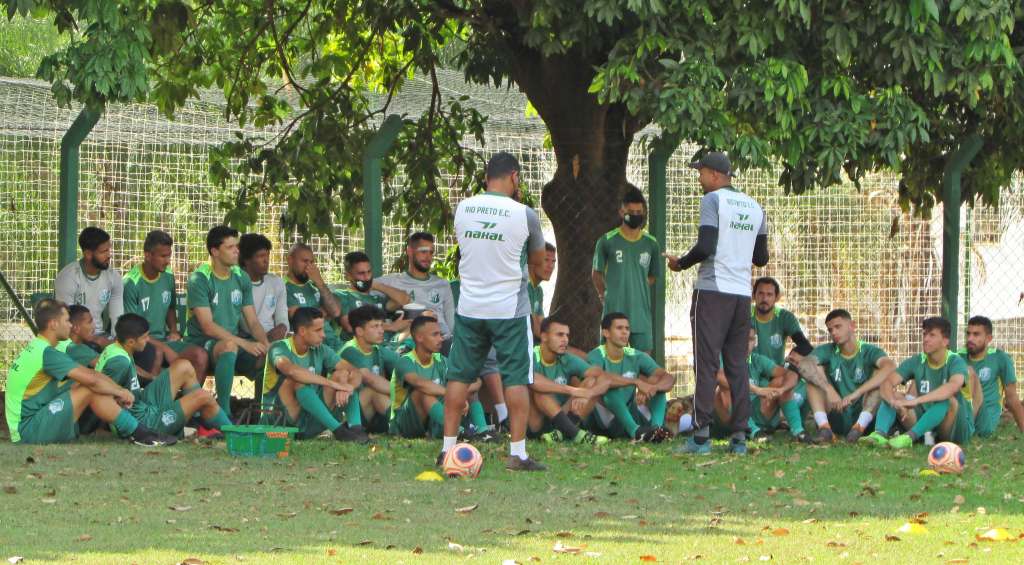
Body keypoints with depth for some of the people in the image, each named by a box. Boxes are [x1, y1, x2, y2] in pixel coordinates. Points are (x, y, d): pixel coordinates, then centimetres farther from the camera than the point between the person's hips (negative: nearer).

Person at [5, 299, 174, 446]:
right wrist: (119, 392, -4)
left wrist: (119, 390, 8)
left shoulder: (35, 348, 16)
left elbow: (89, 374, 16)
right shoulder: (46, 353, -16)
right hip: (29, 433, -10)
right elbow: (91, 379, -20)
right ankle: (139, 434, -9)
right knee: (91, 390, -16)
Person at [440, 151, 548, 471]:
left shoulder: (462, 209, 1)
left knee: (459, 375, 10)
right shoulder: (523, 215, -10)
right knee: (516, 378, 2)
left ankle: (447, 448, 10)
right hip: (510, 309, -3)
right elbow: (537, 258, 4)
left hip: (469, 307, 3)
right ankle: (517, 453, -2)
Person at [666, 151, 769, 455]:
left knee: (706, 364, -6)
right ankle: (740, 436, 3)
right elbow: (761, 258, 17)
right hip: (743, 293, 6)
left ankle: (701, 435, -10)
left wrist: (680, 263, 0)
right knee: (738, 365, 8)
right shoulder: (754, 207, 14)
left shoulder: (713, 200, -7)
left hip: (713, 291, -6)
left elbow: (705, 247, -16)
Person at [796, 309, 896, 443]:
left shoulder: (869, 351, -2)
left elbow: (891, 366, -25)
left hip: (861, 416, -2)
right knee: (811, 367, -11)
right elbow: (802, 364, -17)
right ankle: (824, 427, -30)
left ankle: (860, 426, -32)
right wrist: (829, 390, -31)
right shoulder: (828, 351, 5)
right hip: (836, 418, 2)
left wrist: (857, 393, -35)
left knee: (880, 372, -19)